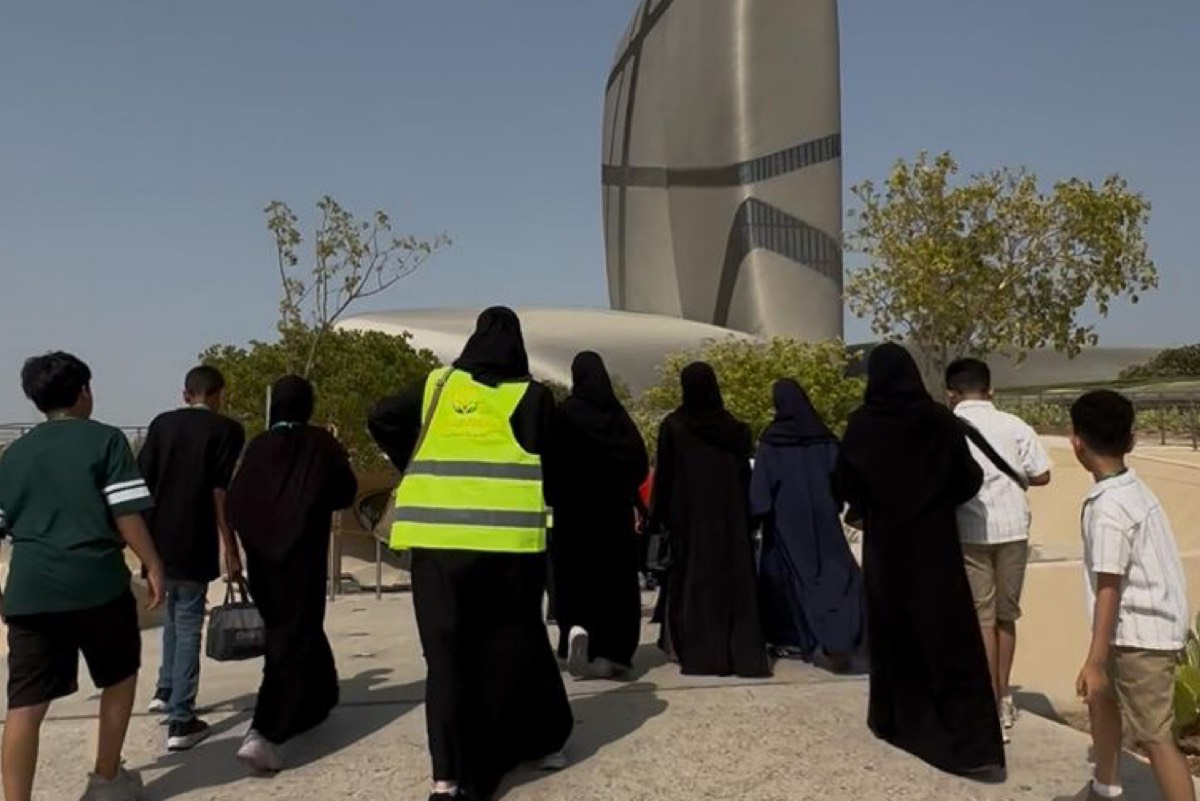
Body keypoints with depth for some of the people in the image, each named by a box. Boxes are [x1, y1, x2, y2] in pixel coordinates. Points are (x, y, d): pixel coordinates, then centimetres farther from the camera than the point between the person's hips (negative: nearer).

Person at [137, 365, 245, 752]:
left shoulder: (161, 423, 8)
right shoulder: (226, 429, -6)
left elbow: (142, 481, 8)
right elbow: (221, 493, -11)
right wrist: (231, 550, -6)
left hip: (159, 536, 5)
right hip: (194, 541, -5)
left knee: (173, 612, 25)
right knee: (189, 624, 1)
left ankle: (165, 691, 35)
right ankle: (181, 721, 0)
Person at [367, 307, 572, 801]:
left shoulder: (437, 386, 10)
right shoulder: (531, 396, 1)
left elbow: (382, 420, 7)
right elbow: (549, 468, 2)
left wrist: (416, 469, 17)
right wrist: (538, 499, 22)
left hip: (436, 537, 2)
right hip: (507, 539, -1)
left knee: (448, 652, 6)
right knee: (517, 643, 15)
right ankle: (545, 741, 30)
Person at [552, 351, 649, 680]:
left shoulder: (566, 412, -6)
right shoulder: (617, 413, 2)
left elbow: (555, 460, -9)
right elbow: (640, 460, 0)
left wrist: (554, 496, 5)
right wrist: (624, 491, 12)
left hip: (575, 508, -2)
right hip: (615, 509, 2)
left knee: (577, 576, 6)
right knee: (616, 579, 8)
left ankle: (577, 627, -19)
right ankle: (611, 653, 8)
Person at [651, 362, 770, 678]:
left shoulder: (673, 426, -4)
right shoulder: (735, 427, 3)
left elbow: (664, 475, -3)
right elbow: (746, 475, 4)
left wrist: (661, 515, 3)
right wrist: (747, 516, 9)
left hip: (688, 515, -2)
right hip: (730, 515, 2)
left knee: (692, 580, 4)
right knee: (735, 579, 5)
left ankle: (700, 654, 2)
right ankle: (744, 654, 5)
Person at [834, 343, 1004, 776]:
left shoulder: (862, 423, -6)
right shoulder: (940, 419, -6)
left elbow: (844, 484, -3)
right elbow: (970, 480, -3)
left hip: (885, 543, 1)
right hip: (935, 542, 0)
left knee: (891, 631, 14)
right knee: (948, 634, 0)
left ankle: (895, 719, 25)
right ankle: (971, 740, -3)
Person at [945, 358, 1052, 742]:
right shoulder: (1014, 425, 2)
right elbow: (1041, 475, 1)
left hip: (969, 531, -3)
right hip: (1012, 527, 3)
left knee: (981, 617, 6)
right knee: (1006, 614, 17)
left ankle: (992, 708, 10)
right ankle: (1004, 699, 28)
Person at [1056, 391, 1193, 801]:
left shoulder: (1108, 507, -23)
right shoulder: (1133, 488, 4)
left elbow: (1108, 587, -24)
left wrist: (1095, 661, -21)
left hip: (1142, 633, -10)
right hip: (1142, 625, 10)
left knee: (1153, 735, -5)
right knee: (1103, 697, 25)